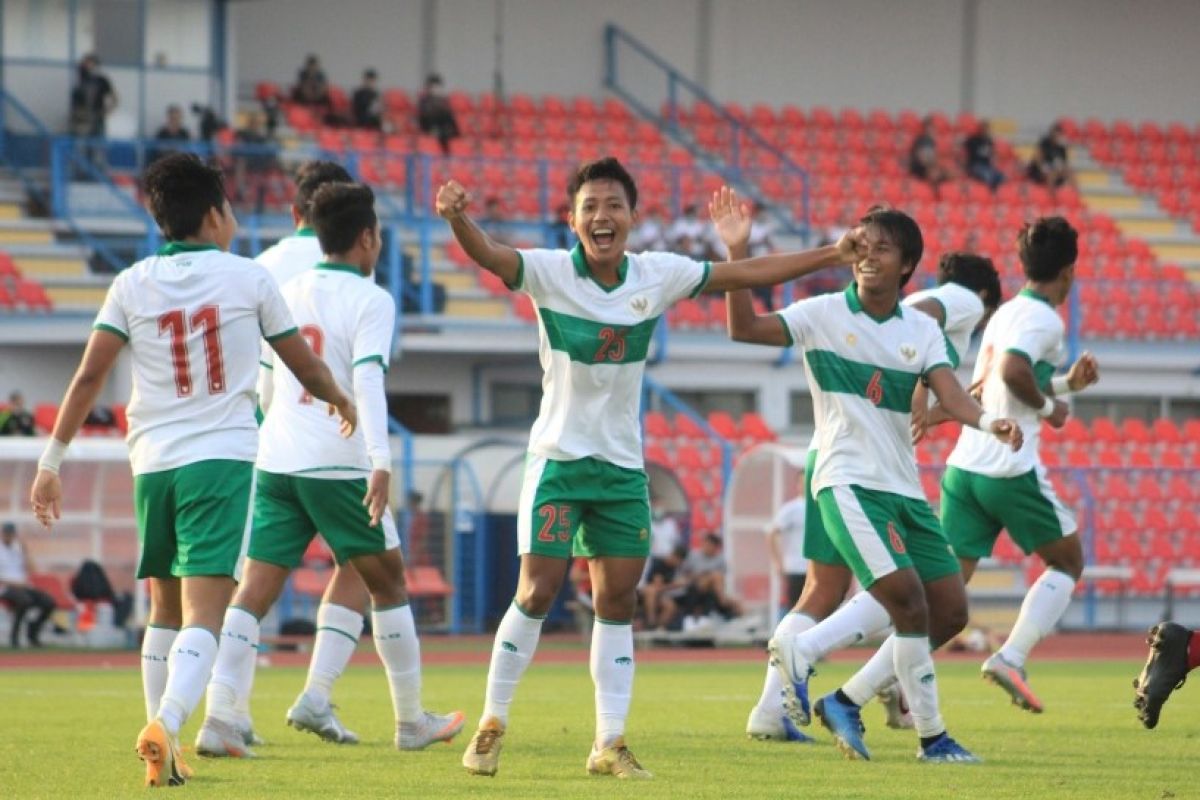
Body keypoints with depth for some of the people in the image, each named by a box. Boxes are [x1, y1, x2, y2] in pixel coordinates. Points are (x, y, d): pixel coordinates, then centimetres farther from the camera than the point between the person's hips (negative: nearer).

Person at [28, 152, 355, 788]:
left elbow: (88, 378, -1)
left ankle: (163, 753, 16)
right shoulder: (247, 278, 2)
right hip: (222, 456, -3)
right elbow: (304, 365, 13)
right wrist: (341, 402, 33)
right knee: (203, 615, -10)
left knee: (165, 610, 18)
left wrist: (51, 462, 4)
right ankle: (166, 725, -33)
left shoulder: (132, 284, 5)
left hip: (152, 462, 3)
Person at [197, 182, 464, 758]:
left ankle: (218, 718, -18)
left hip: (275, 463, 5)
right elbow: (368, 380, -18)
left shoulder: (286, 294, 14)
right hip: (338, 466, -5)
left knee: (254, 591, -2)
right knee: (387, 583, 12)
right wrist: (380, 463, -25)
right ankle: (411, 721, 20)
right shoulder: (370, 300, -5)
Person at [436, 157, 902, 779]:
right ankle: (491, 727, 4)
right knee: (537, 592, -10)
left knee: (618, 600, 3)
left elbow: (746, 274, 7)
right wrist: (456, 217, -52)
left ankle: (609, 744, 10)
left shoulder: (657, 276, -1)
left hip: (623, 466, 4)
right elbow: (487, 255, -29)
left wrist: (836, 255, 9)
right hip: (559, 458, -4)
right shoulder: (550, 273, -12)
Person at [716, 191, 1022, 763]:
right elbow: (744, 328, -11)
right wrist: (736, 252, -22)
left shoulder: (922, 330, 8)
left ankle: (846, 702, 16)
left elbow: (949, 393, -5)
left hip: (905, 490, 6)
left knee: (950, 611, 3)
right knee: (907, 598, -20)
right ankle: (932, 736, -11)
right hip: (848, 483, -6)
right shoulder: (823, 315, -2)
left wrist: (988, 421, -26)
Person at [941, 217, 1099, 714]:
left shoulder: (1005, 315, 19)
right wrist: (1049, 405, -9)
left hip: (964, 466, 7)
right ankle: (1011, 658, -3)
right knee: (1068, 564, 13)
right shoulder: (1045, 320, -8)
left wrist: (1066, 384, 26)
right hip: (1012, 469, -7)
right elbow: (1012, 371, -26)